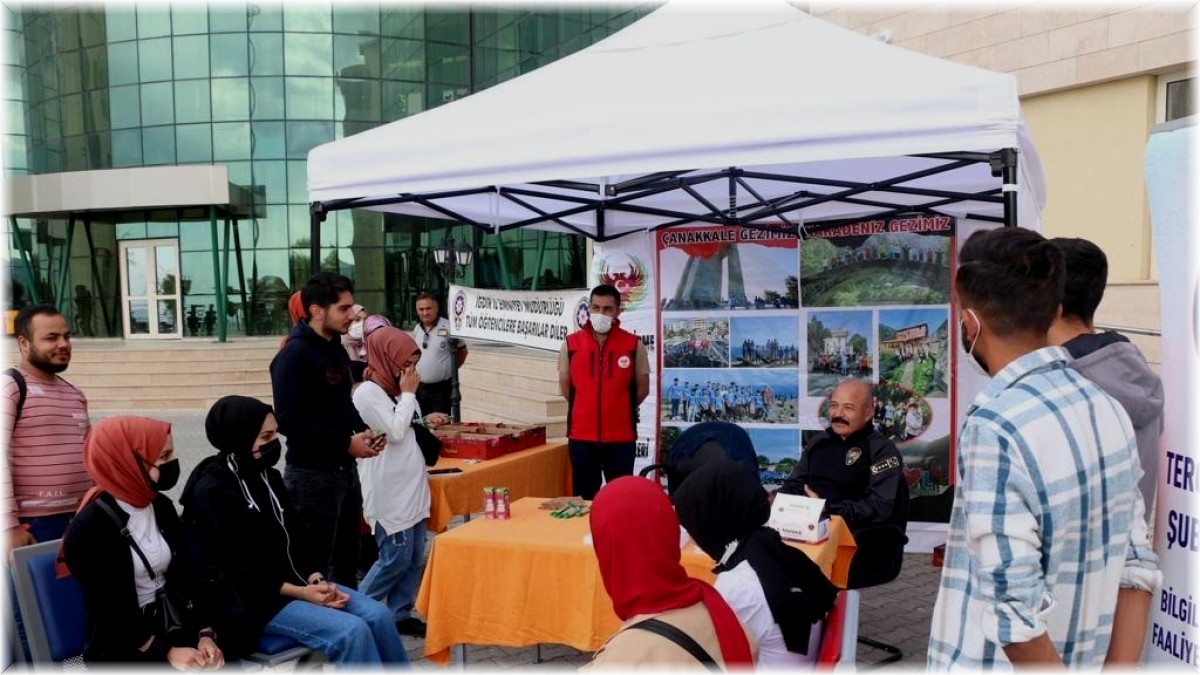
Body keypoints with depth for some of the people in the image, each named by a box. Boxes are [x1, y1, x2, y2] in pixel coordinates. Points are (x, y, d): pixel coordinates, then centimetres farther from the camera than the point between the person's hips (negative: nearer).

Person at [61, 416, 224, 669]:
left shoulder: (162, 507, 6)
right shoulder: (88, 529, -12)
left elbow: (186, 576, 5)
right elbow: (108, 614, -12)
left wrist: (205, 634, -8)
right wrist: (167, 653, -19)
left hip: (175, 630, 5)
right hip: (121, 651, -5)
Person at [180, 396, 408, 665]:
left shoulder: (267, 476, 10)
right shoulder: (211, 490, -13)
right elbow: (231, 568, -16)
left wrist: (315, 579, -7)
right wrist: (299, 592, -20)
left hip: (294, 581, 7)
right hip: (252, 600, -7)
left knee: (377, 615, -11)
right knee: (352, 632, -24)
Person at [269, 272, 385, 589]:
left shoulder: (336, 349, 10)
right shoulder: (294, 355, -17)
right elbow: (289, 420, -24)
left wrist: (363, 432, 2)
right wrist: (346, 443, -21)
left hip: (345, 470, 9)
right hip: (312, 475, -9)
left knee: (346, 561, 20)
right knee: (314, 566, 3)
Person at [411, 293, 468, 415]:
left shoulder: (448, 327, -11)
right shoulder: (416, 329, 8)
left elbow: (462, 351, -1)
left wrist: (451, 369, 1)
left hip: (441, 388, -6)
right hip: (419, 388, 6)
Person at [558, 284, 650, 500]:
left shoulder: (634, 345, -3)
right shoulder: (571, 344, 0)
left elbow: (642, 387, 7)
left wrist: (620, 409, 9)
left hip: (621, 436, -1)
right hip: (582, 435, 1)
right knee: (583, 496, 11)